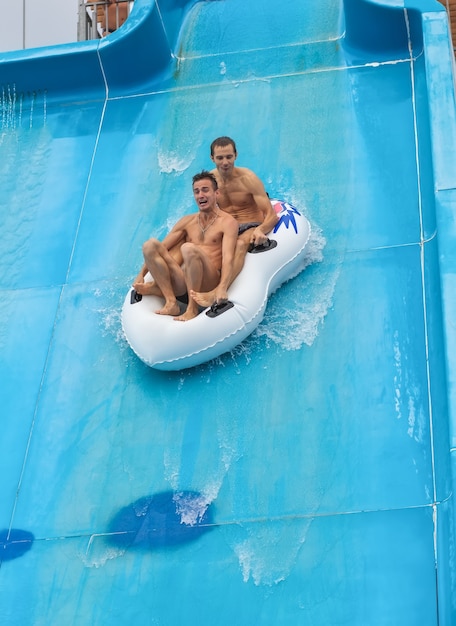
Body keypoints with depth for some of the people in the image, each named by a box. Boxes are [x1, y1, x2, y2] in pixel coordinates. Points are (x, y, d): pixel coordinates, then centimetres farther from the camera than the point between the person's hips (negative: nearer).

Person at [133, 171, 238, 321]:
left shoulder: (227, 222, 3)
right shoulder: (187, 221, 20)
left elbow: (228, 258, -12)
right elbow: (162, 247, 16)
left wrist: (222, 288, -29)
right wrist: (141, 274, 2)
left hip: (209, 283, -5)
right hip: (182, 281, 5)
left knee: (189, 248, -34)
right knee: (150, 244, -14)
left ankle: (192, 308, -24)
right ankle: (171, 302, -23)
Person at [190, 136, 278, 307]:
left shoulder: (248, 179, -10)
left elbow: (272, 215, -14)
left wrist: (260, 229, -37)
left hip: (250, 228, -6)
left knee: (240, 244, -40)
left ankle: (217, 293, -60)